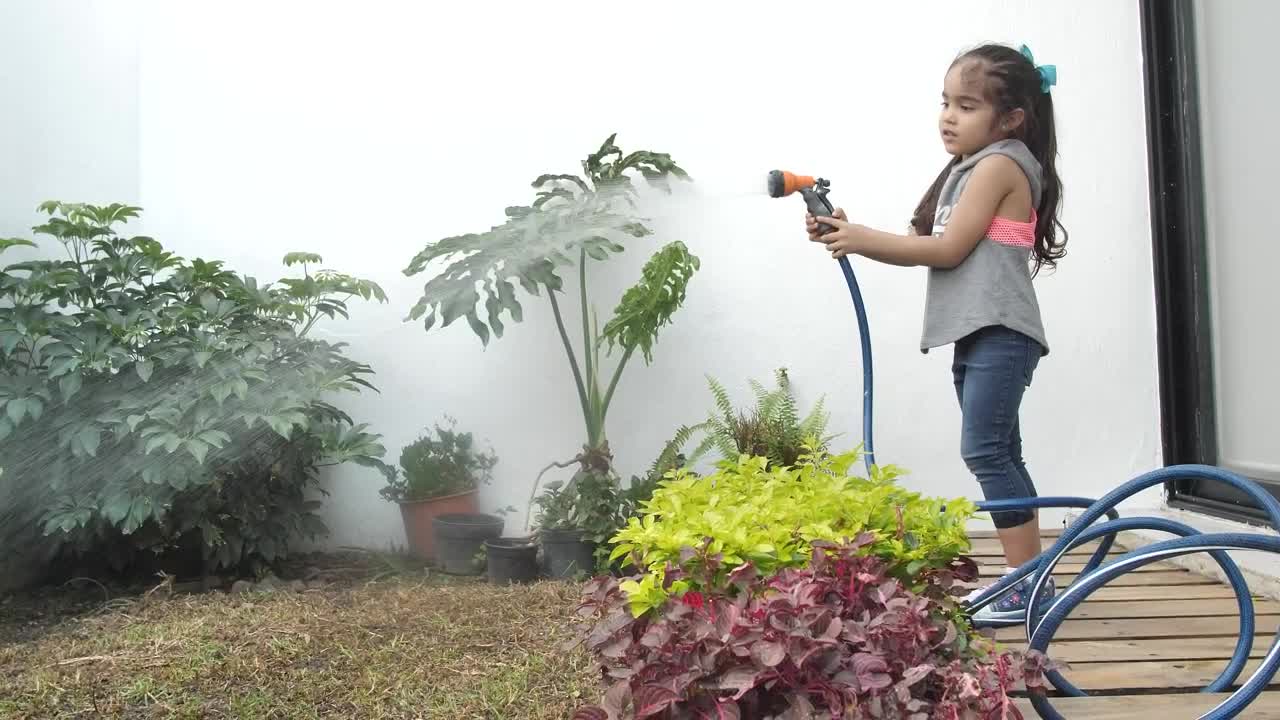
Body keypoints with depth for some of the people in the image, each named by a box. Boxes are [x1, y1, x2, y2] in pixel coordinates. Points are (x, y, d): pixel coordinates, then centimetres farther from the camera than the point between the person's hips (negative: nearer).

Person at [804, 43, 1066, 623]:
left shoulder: (1001, 162, -8)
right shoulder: (966, 169, 21)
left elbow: (947, 250, -14)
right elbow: (924, 247, 15)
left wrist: (864, 238, -11)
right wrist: (850, 237, 3)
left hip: (1000, 333, -10)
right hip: (976, 335, 10)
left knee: (985, 451, -14)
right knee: (1000, 455, 11)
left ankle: (1031, 585, -9)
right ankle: (1027, 580, 18)